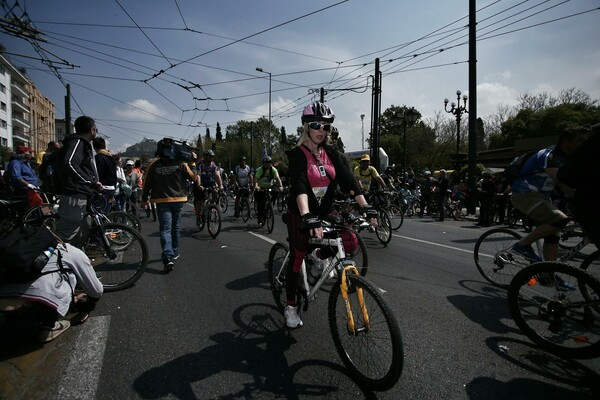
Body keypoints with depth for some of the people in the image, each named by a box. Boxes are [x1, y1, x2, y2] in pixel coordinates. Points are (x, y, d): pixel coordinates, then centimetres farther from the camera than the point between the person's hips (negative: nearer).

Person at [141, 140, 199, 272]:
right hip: (178, 199, 1)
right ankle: (174, 253, 28)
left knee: (165, 228, -3)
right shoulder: (180, 164, -7)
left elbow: (147, 183, 2)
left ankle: (168, 257, -20)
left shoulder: (154, 165, -4)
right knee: (175, 227, 16)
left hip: (162, 201, -1)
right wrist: (198, 181, 19)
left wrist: (144, 198, 12)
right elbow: (192, 176, -1)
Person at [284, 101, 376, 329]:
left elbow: (348, 180, -10)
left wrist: (365, 207, -23)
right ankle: (290, 307, 22)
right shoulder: (297, 155, -15)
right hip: (300, 216, -4)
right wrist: (307, 217, -45)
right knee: (297, 259, 2)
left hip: (324, 212, 4)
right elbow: (299, 186, -31)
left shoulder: (332, 154, 0)